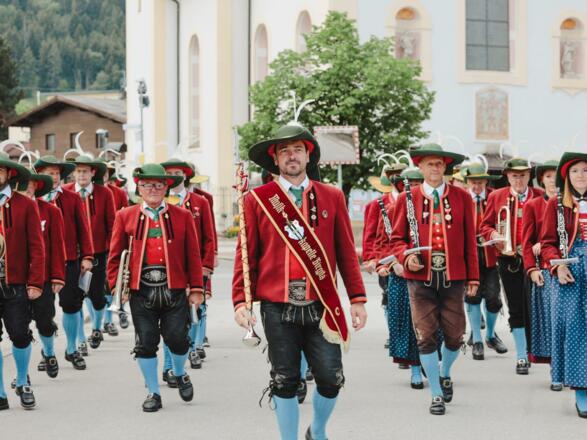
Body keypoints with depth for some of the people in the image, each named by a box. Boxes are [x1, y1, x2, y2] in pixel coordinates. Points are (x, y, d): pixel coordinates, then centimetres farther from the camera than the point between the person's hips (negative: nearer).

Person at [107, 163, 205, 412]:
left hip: (174, 289, 0)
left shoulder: (183, 217, 5)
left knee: (177, 338, -3)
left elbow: (193, 255, 5)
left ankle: (180, 374, 29)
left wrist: (196, 288, 1)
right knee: (145, 342, 3)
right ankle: (153, 392, 16)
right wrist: (116, 285, -2)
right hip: (141, 290, 1)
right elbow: (115, 255, 8)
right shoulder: (125, 217, 7)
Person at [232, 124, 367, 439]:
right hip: (278, 307, -1)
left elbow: (346, 252, 9)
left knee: (331, 378, 1)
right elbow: (246, 254, 3)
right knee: (285, 381, 5)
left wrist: (357, 298, 5)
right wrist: (241, 301, -4)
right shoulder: (257, 199, 4)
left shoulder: (332, 197, 8)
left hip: (322, 307, 1)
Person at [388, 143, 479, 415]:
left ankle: (445, 373, 35)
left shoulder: (462, 198, 4)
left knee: (455, 334, 4)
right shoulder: (407, 199, 3)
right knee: (426, 336, -2)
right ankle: (437, 394, 10)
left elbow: (470, 240, 6)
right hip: (420, 278, -1)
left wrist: (473, 277, 5)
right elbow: (397, 238, 9)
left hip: (453, 277, 1)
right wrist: (406, 257, -12)